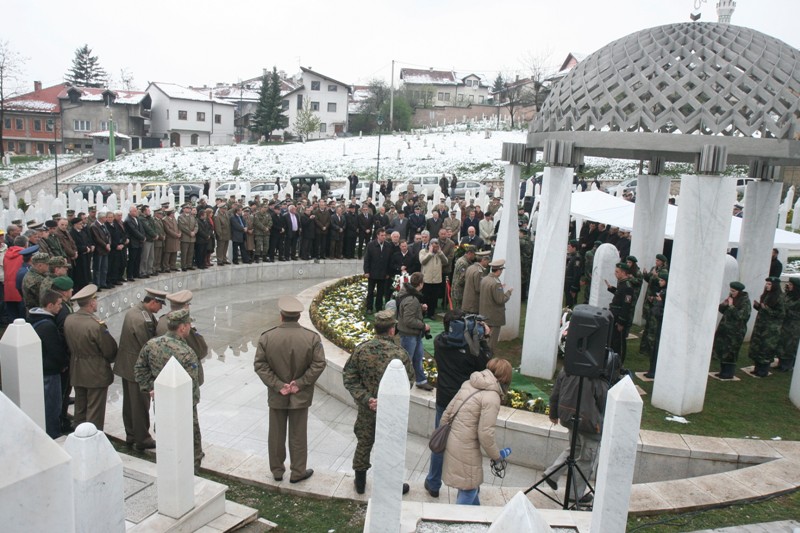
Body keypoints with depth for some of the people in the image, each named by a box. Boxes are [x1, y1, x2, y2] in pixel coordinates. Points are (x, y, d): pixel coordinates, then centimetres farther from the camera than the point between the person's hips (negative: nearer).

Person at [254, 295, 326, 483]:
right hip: (300, 397, -1)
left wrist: (278, 385, -9)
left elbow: (260, 365, -10)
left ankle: (277, 470, 32)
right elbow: (318, 365, -14)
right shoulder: (312, 338, -13)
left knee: (276, 434, 18)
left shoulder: (266, 337, -10)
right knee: (298, 436, 13)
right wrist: (300, 383, -10)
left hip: (276, 396, 1)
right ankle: (297, 473, 25)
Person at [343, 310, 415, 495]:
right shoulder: (400, 354, -20)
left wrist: (366, 398, -13)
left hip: (366, 408, 3)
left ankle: (360, 481, 37)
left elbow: (349, 378, -10)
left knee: (364, 443, 22)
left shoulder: (361, 349, -12)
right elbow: (408, 382, -12)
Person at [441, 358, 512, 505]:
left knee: (471, 485, 25)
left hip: (452, 441, 8)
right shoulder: (492, 398, -17)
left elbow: (448, 411, 8)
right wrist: (497, 455, -1)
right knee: (469, 488, 8)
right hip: (465, 449, -8)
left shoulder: (469, 384, 4)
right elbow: (485, 433, -17)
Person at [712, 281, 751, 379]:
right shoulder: (731, 298, 8)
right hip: (725, 328, 7)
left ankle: (729, 373, 6)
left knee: (730, 353, -3)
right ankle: (723, 371, 17)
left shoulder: (745, 301, -11)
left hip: (736, 331, -7)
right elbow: (723, 311, 14)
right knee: (721, 350, 8)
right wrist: (723, 304, -5)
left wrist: (731, 306, -19)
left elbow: (740, 315, -21)